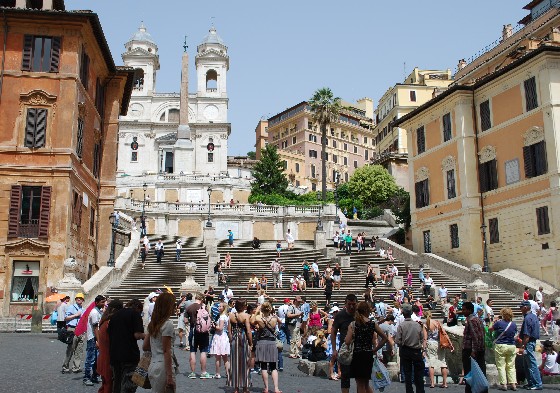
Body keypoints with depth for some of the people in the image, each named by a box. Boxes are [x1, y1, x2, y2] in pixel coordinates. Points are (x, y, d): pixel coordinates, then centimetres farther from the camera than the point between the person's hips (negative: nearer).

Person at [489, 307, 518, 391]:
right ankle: (513, 384, 7)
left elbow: (490, 329, 4)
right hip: (512, 346, 4)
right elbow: (515, 335, 13)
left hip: (500, 346, -4)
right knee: (511, 366, 10)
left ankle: (503, 384, -1)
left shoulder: (499, 323, -11)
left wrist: (495, 322, 18)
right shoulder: (514, 324, 0)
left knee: (501, 366, 2)